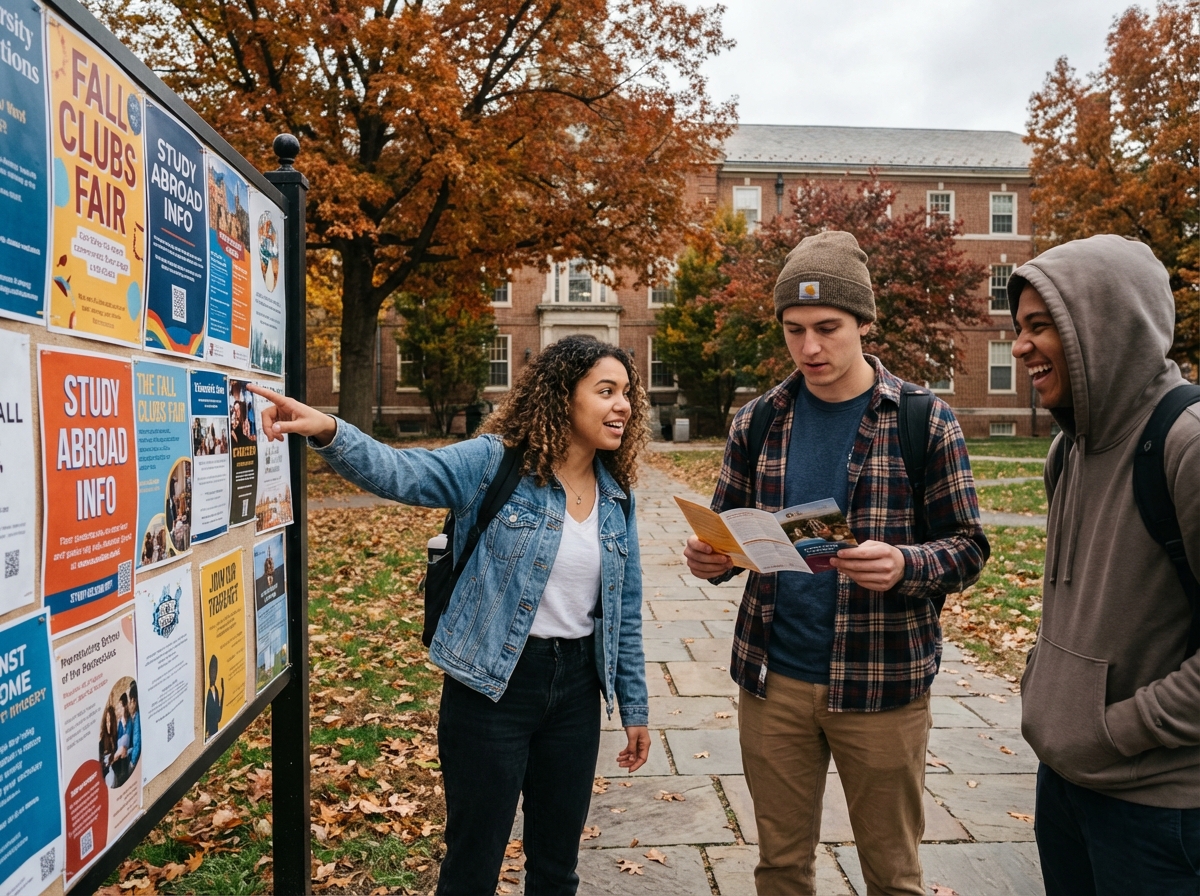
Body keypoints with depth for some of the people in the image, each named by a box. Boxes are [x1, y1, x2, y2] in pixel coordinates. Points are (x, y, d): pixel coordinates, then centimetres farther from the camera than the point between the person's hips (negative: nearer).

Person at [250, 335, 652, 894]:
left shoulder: (617, 497, 3)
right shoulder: (493, 463, -11)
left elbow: (624, 613, 9)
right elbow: (399, 473, -27)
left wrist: (634, 708, 13)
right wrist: (329, 432, -46)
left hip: (576, 688, 5)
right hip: (493, 686, -4)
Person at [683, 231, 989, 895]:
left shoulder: (925, 422, -5)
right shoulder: (756, 424, 3)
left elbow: (968, 547, -5)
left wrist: (905, 566, -27)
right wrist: (710, 559, -15)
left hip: (882, 683, -2)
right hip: (773, 678, 3)